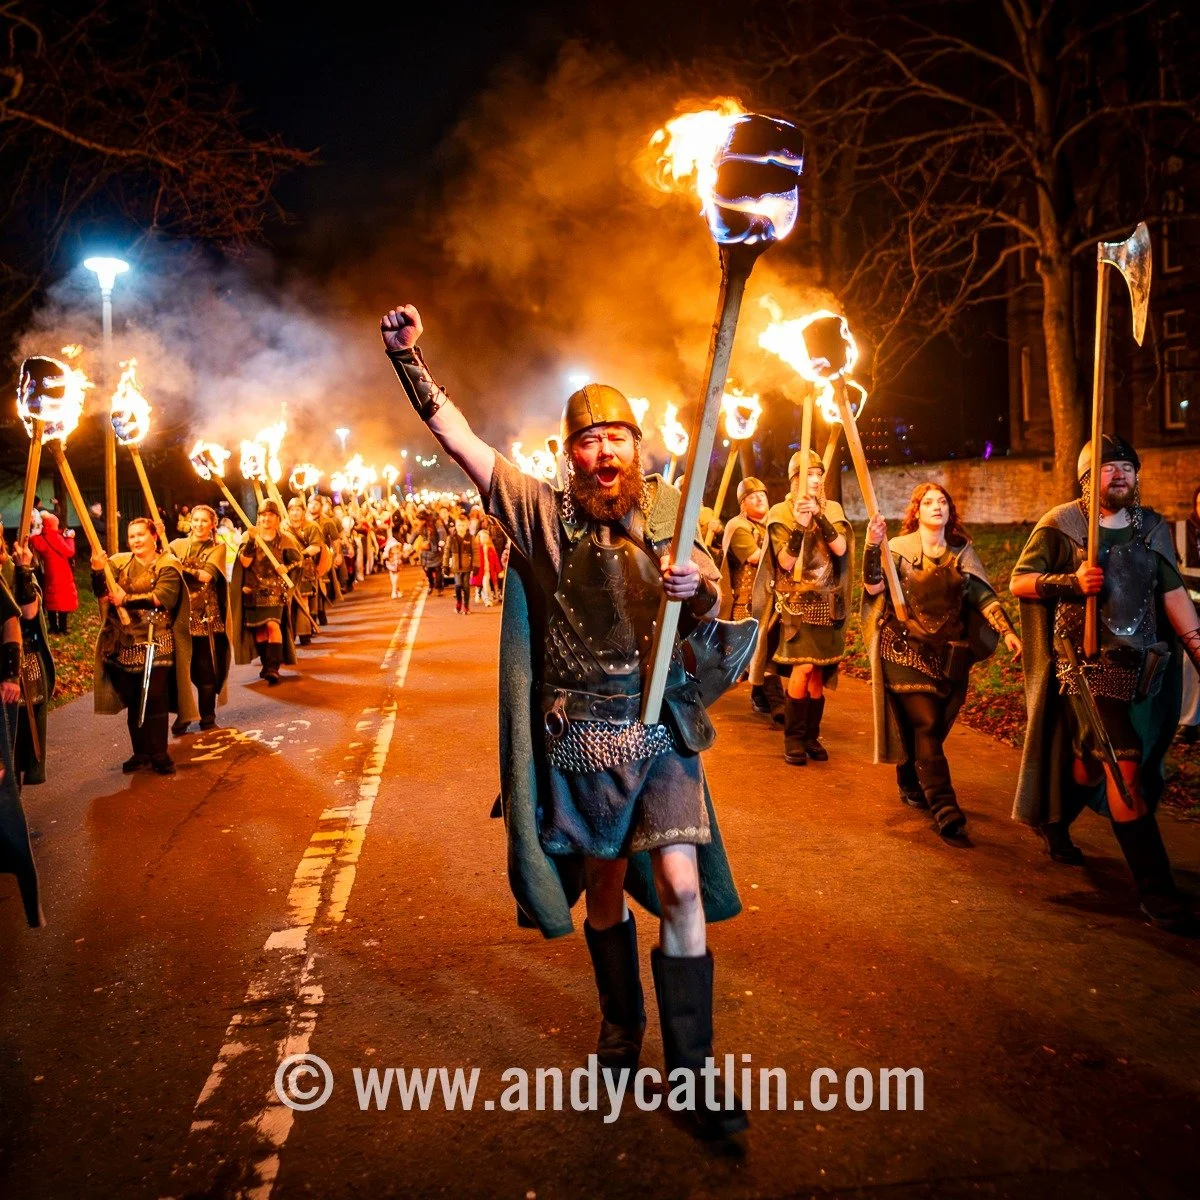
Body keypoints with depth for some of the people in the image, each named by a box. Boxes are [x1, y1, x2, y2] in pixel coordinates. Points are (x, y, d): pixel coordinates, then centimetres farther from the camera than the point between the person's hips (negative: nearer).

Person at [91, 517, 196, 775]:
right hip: (124, 643, 5)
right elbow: (102, 593, -2)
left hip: (155, 643, -4)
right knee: (132, 701, 10)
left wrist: (127, 599, -23)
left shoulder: (168, 565, -3)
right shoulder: (119, 562, 10)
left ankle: (160, 755, 4)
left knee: (155, 699, -5)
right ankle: (140, 753, 20)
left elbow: (162, 597, -18)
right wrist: (98, 571, -19)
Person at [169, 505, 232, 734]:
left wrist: (181, 567, -13)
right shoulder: (178, 544, 11)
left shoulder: (218, 547, 5)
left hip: (206, 614, -1)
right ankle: (182, 716, 15)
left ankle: (208, 718, 13)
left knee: (207, 668, 2)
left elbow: (207, 575, -11)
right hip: (181, 612, 2)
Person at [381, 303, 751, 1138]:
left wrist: (696, 589, -15)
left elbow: (712, 607, 8)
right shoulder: (544, 514, -2)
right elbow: (457, 437, -5)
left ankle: (692, 1070, 8)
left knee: (681, 888, -5)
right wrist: (409, 359, -12)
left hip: (661, 729, 1)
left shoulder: (664, 511, 4)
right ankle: (621, 1027, 37)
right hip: (580, 734, 0)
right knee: (604, 886, 14)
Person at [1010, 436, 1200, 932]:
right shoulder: (1060, 525, -3)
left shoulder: (1153, 528, 10)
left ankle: (1055, 822, 44)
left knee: (1094, 758, 16)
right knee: (1124, 769, -11)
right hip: (1087, 665, -5)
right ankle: (1156, 891, -6)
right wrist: (1073, 582, -17)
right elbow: (1019, 582, -2)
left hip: (1142, 667, 5)